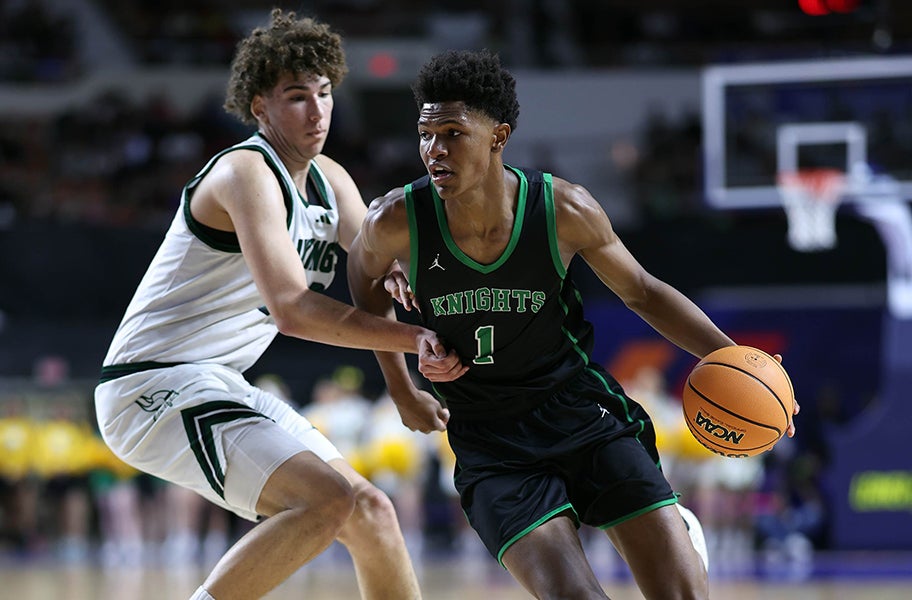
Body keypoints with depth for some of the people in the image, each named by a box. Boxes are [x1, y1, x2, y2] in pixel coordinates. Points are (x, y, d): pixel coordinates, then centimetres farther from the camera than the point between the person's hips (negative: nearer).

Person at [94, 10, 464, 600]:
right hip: (154, 385, -10)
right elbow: (291, 308, -28)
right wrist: (412, 337, -29)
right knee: (328, 500, -24)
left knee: (369, 512, 8)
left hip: (219, 387, 10)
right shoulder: (247, 173, -17)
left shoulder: (330, 181, 12)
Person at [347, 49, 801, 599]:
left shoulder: (565, 211, -15)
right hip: (491, 445, -1)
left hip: (579, 408, 1)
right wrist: (403, 392, 13)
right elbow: (366, 278, 10)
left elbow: (640, 291, 2)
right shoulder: (396, 223, -15)